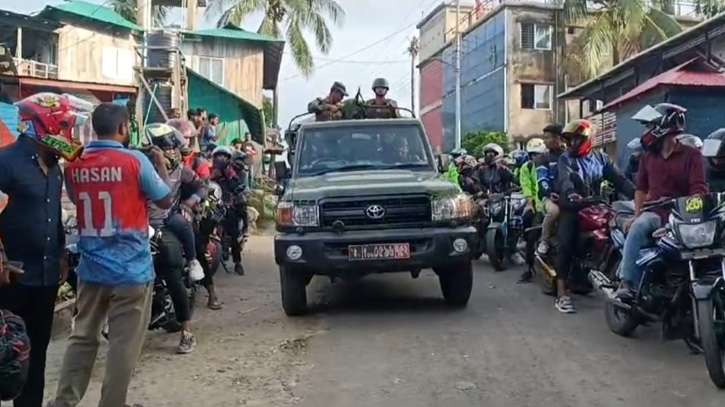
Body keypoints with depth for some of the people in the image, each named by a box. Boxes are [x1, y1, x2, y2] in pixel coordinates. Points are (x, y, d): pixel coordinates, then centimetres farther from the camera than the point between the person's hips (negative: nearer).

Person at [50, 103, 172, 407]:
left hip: (90, 268, 5)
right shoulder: (135, 160, -11)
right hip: (131, 268, -5)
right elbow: (165, 201, 0)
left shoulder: (74, 165, 2)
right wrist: (161, 164, 13)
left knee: (82, 337, 17)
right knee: (124, 344, 5)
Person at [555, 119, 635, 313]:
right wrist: (571, 194, -44)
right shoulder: (565, 159, -1)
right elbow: (565, 180, -22)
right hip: (571, 208, -3)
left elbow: (618, 179, -1)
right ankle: (561, 294, -14)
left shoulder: (601, 158, 9)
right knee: (566, 246, -13)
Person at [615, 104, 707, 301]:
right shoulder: (648, 156, 15)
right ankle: (628, 282, -38)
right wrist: (636, 215, 5)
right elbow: (641, 188, 19)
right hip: (655, 213, 2)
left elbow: (699, 191, -9)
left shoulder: (692, 155, -1)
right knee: (638, 227, -31)